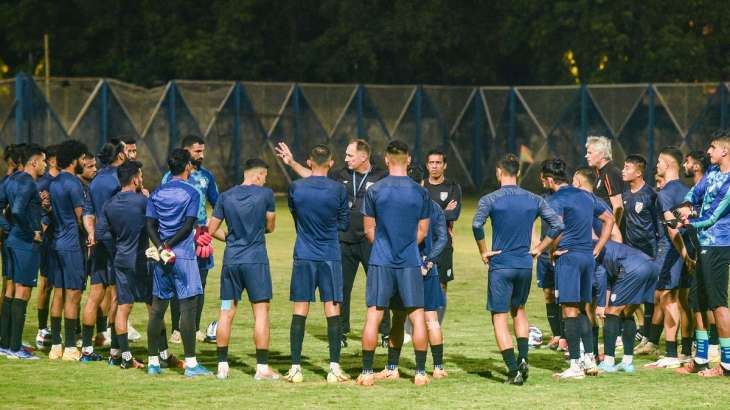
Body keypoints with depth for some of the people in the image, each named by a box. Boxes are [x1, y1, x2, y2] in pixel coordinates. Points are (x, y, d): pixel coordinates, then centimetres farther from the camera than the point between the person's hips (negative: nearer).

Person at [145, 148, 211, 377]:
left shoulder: (157, 193, 11)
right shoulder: (191, 193, -4)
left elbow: (150, 225, 4)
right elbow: (188, 226, -12)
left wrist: (162, 247, -6)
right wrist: (168, 246, -8)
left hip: (162, 258, 6)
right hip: (184, 255, -5)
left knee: (157, 308, 9)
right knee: (188, 307, -5)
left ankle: (153, 362, 11)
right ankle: (191, 363, -7)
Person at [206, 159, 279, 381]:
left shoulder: (226, 197, 5)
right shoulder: (265, 194, -4)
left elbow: (212, 229, 7)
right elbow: (270, 227, 6)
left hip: (230, 261, 4)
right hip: (256, 261, -4)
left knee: (226, 312, 10)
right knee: (261, 312, 0)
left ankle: (222, 365, 11)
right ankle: (262, 367, -3)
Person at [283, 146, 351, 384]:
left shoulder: (295, 188, -2)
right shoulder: (338, 190, -4)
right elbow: (344, 225, 4)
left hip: (303, 257, 1)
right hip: (331, 257, -1)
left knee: (299, 312, 3)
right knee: (333, 311, 2)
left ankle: (295, 369, 1)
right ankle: (334, 368, -2)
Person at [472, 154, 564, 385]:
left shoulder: (490, 200, -6)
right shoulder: (534, 200, 5)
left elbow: (477, 224, -22)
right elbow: (557, 225, 1)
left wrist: (484, 252, -10)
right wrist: (538, 249, 8)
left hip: (500, 265, -4)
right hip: (525, 266, 4)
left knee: (500, 318, 3)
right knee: (519, 310, 25)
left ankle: (514, 370, -6)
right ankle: (523, 358, 8)